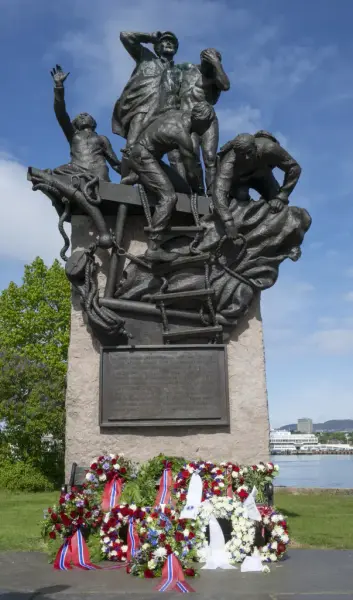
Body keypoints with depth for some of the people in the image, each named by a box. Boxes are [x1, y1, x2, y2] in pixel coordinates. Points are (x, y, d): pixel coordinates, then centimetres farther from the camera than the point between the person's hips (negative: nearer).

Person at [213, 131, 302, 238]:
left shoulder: (268, 148, -40)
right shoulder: (229, 164, -44)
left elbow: (294, 168, -30)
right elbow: (219, 192, -56)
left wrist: (282, 197, -36)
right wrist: (228, 221, -70)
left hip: (261, 174, 2)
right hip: (238, 179, -2)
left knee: (278, 205, -17)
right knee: (241, 198, -33)